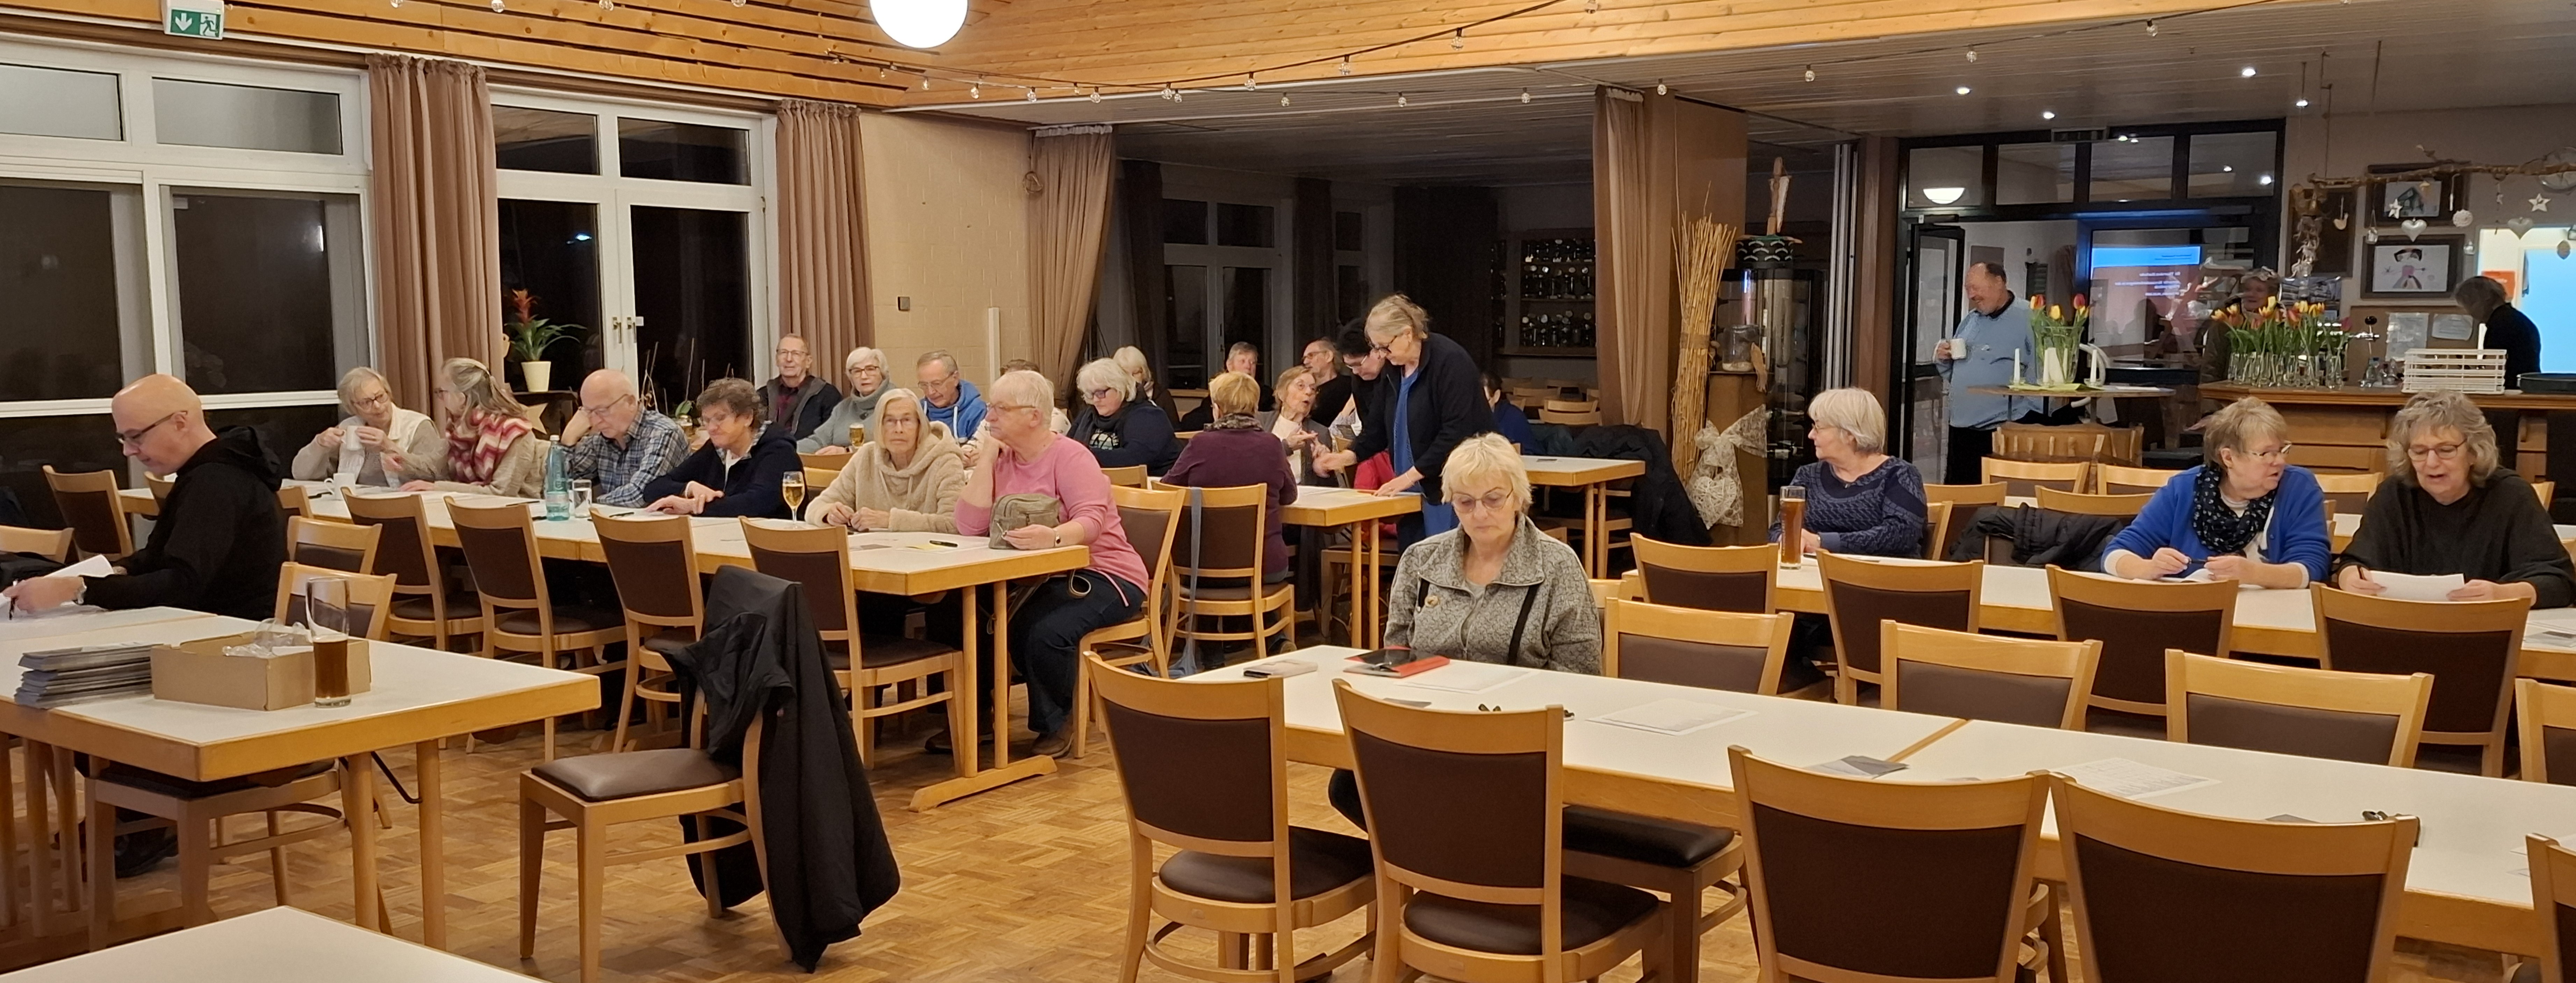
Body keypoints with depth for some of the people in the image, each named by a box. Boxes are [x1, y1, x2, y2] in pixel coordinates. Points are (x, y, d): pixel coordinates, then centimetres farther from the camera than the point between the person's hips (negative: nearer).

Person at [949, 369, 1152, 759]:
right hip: (1038, 576, 7)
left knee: (1045, 633, -32)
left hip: (1099, 573, -7)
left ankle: (1053, 726, -5)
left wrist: (1053, 537, -48)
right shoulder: (1002, 459, 7)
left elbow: (1092, 521, -27)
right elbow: (970, 528, -5)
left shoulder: (1070, 456, -11)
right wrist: (986, 460, -9)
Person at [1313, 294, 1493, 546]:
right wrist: (1348, 457, 0)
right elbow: (1377, 427, 18)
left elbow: (1457, 432, -21)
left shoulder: (1450, 362, -14)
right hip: (1414, 490, 8)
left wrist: (1411, 475, -21)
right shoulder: (1394, 369, 11)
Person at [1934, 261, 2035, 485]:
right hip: (1960, 428, 7)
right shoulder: (1970, 321, 18)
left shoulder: (2027, 319, -6)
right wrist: (1943, 359, 3)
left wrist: (2016, 419, -20)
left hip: (2000, 431, -7)